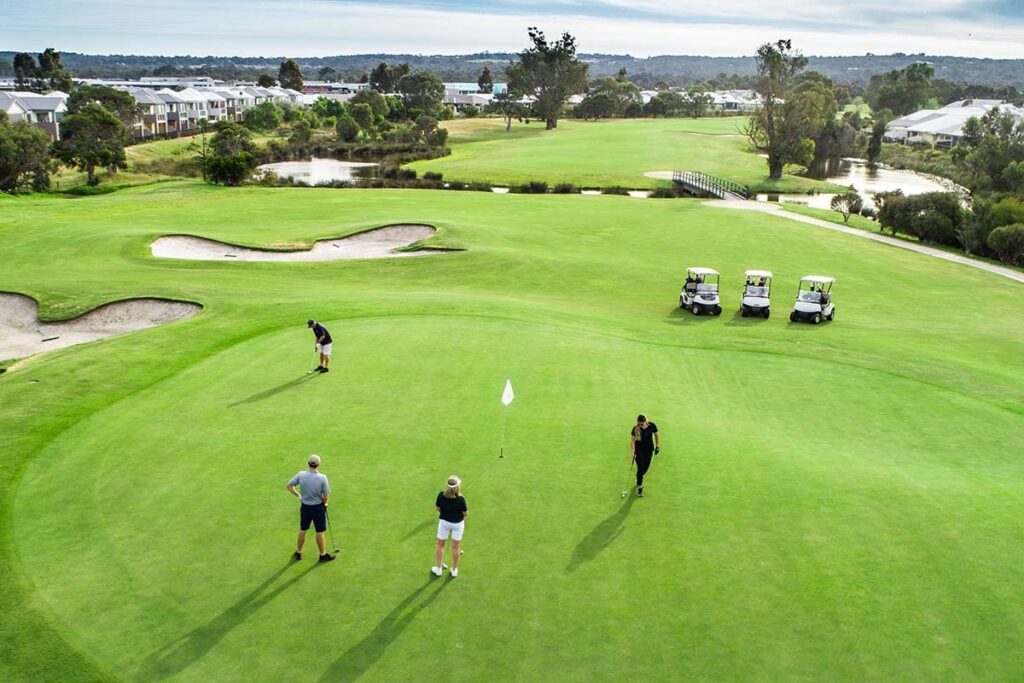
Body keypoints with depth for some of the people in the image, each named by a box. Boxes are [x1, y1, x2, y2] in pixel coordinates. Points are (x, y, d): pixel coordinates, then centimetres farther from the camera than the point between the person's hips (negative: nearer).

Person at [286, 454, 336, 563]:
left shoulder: (301, 475, -13)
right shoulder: (322, 478, -22)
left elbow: (289, 486, -3)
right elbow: (326, 496, -15)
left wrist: (298, 496, 7)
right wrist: (324, 503, 6)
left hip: (305, 507, 3)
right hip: (318, 508, -3)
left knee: (302, 530, 20)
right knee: (319, 532, 13)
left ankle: (298, 553, 36)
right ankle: (323, 554, 28)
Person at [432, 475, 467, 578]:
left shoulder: (441, 496, -23)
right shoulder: (460, 499, -30)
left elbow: (438, 508, -7)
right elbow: (466, 513, -16)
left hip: (444, 522, 1)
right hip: (457, 523, -1)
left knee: (440, 545, 20)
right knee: (455, 547, 16)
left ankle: (438, 568, 34)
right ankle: (454, 570, 32)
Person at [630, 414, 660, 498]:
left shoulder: (652, 426, -16)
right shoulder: (635, 429, -21)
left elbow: (656, 435, 1)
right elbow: (632, 441, -16)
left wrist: (658, 446, 0)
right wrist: (633, 452, -23)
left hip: (649, 449, 3)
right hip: (639, 450, -3)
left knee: (646, 467, 13)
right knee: (640, 468, -9)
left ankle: (639, 478, 43)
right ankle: (639, 487, 0)